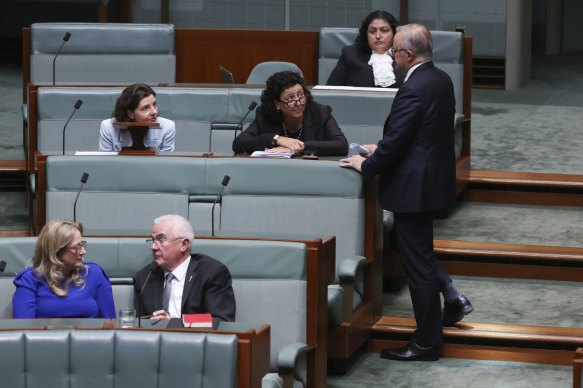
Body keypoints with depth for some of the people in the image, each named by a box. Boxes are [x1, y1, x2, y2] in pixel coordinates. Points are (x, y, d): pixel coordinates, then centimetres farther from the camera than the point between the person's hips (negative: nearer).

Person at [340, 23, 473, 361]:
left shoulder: (413, 90, -23)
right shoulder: (441, 80, 6)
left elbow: (395, 142, -22)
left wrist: (366, 165, -6)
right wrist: (382, 149, 17)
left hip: (414, 187, -10)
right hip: (436, 178, 10)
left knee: (417, 262, 0)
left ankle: (426, 343, 9)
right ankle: (453, 298, 18)